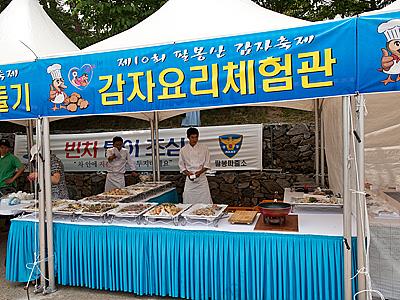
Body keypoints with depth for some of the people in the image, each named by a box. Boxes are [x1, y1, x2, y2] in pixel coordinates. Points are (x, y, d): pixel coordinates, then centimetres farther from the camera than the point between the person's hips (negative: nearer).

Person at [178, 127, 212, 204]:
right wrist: (188, 173, -10)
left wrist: (200, 172, -14)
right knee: (189, 202, 1)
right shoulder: (183, 150, 3)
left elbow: (207, 164, 2)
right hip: (189, 179, 1)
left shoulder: (204, 148, 1)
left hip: (202, 178, -1)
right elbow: (182, 165, 7)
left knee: (205, 201, -4)